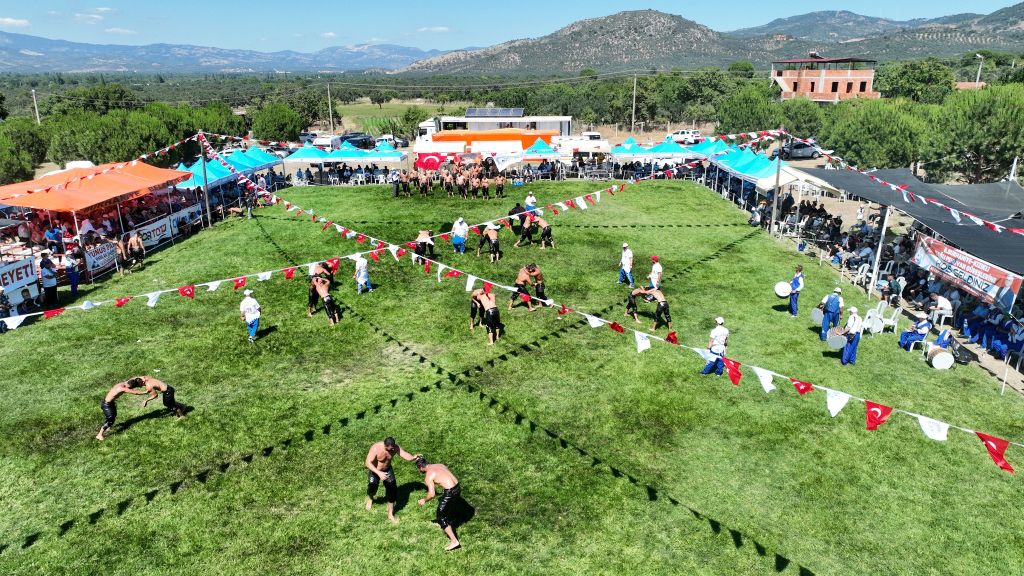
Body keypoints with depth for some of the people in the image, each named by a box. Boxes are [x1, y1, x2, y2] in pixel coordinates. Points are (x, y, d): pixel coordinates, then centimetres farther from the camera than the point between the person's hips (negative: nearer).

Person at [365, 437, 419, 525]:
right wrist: (379, 473, -46)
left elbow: (405, 455, -29)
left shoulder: (395, 447, -26)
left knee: (392, 490, -5)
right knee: (372, 487, 15)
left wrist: (413, 458, -51)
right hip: (375, 470, -3)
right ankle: (370, 498, 57)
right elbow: (368, 462, -37)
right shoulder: (376, 448, -37)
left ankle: (391, 514, 11)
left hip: (387, 469, 3)